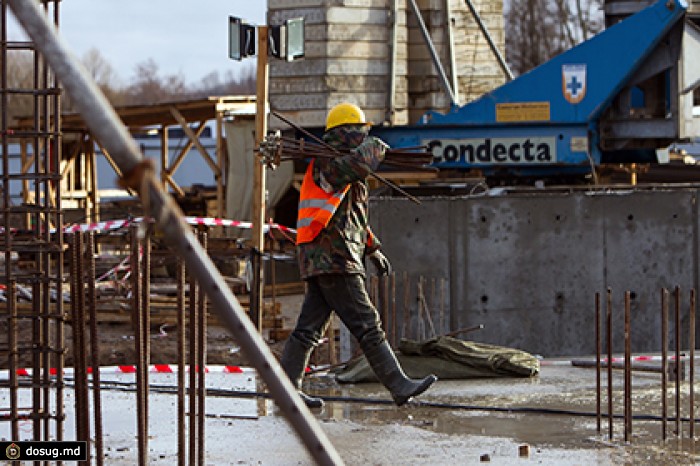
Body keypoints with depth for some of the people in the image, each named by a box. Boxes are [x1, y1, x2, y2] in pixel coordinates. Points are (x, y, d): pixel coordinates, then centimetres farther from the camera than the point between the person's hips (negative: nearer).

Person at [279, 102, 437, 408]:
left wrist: (373, 249, 30)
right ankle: (399, 386, -7)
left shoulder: (346, 176, 24)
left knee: (310, 328, 8)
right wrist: (375, 147, -8)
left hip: (319, 264, 10)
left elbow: (355, 218, 33)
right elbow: (360, 162, -29)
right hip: (334, 259, -10)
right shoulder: (328, 164, -10)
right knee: (367, 326, -8)